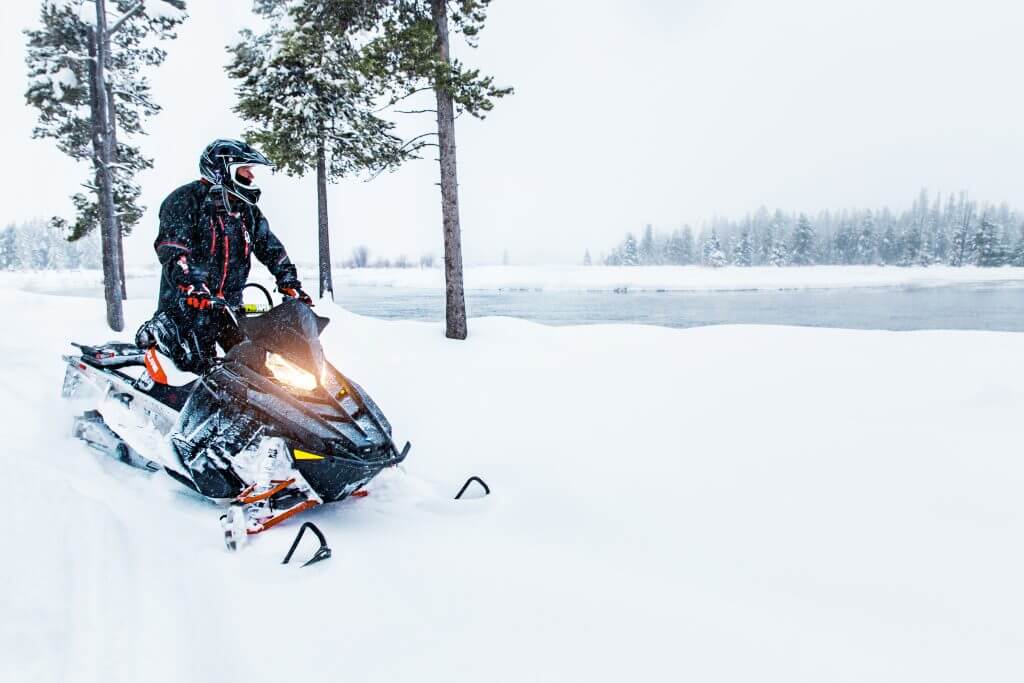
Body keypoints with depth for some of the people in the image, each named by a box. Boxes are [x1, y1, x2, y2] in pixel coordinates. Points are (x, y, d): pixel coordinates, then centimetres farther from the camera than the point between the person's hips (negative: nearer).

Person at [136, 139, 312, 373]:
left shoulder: (247, 209, 15)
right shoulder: (185, 200, -7)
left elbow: (270, 247, 13)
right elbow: (170, 247, -20)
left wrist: (291, 284, 0)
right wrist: (190, 286, -35)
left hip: (230, 305, 7)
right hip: (187, 303, -6)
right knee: (197, 365, -9)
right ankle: (154, 333, 16)